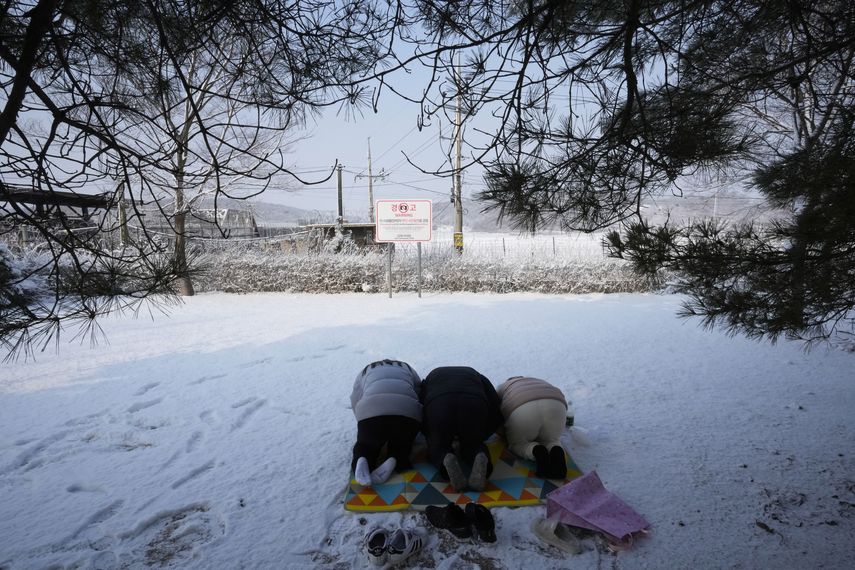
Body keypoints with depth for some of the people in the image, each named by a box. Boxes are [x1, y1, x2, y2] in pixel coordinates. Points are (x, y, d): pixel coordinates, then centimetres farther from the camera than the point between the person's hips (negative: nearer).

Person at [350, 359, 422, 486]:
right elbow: (421, 396, 26)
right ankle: (395, 460, -6)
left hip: (370, 411, 0)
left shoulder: (365, 372, 33)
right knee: (401, 443, 26)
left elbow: (355, 402, 23)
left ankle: (361, 461, -9)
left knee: (366, 443, 24)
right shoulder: (407, 368, 34)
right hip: (407, 411, 1)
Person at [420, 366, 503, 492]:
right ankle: (481, 459, -7)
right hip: (474, 405, 1)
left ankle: (446, 460, -9)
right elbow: (497, 413, 25)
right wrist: (480, 435, 34)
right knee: (472, 445, 26)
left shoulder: (431, 377, 40)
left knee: (437, 446, 25)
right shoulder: (477, 376, 39)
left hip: (438, 405, 0)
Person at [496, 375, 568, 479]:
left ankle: (537, 451, -8)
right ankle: (557, 452, -5)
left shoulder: (500, 390, 36)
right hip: (555, 406, 3)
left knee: (517, 443, 21)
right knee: (551, 441, 27)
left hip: (522, 410, -3)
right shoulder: (540, 383, 42)